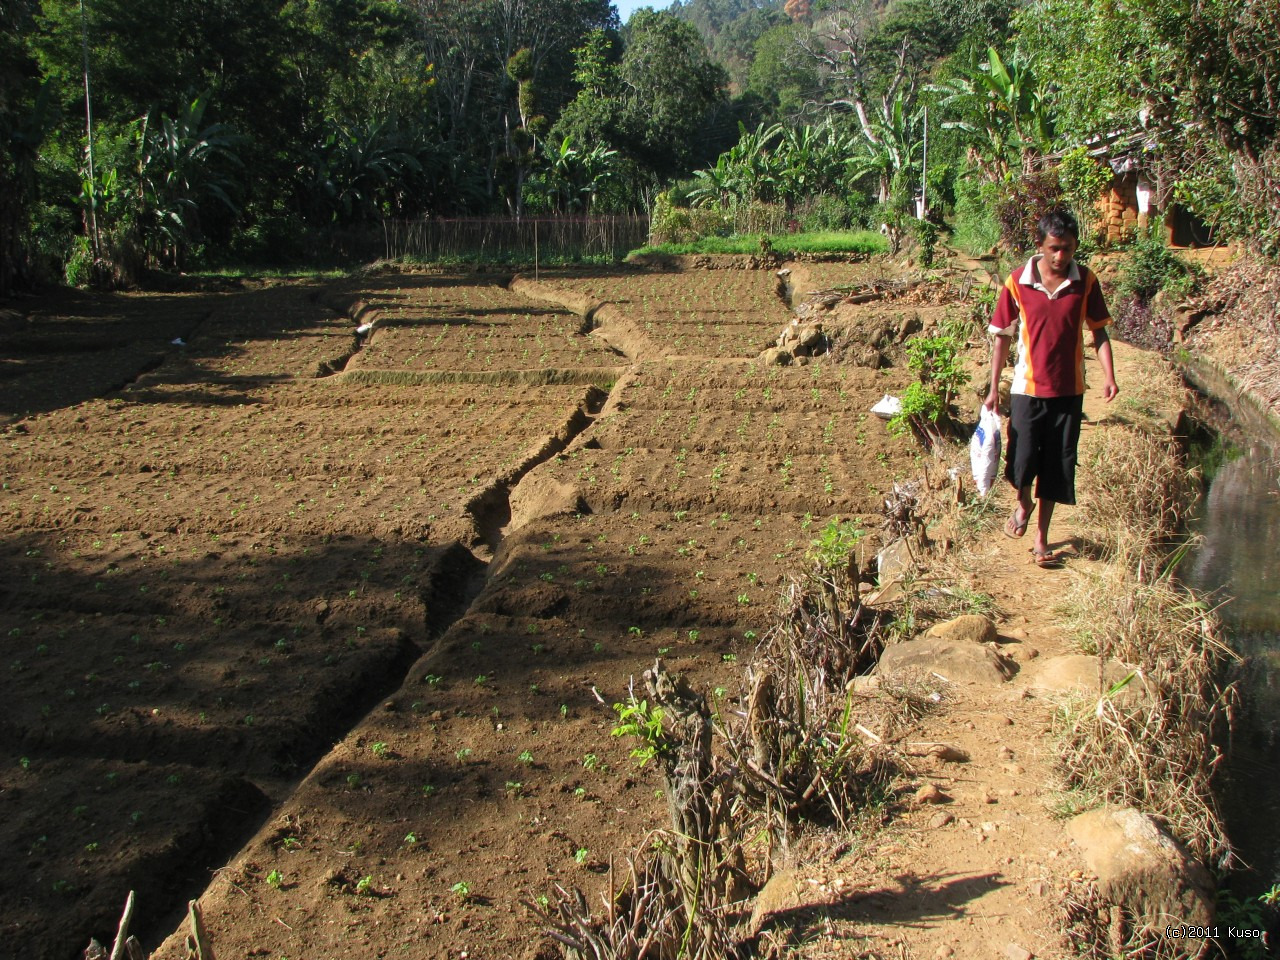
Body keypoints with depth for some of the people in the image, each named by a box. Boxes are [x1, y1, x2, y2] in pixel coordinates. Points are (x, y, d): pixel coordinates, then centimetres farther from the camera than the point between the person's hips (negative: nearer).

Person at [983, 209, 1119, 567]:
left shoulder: (1085, 281, -2)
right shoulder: (1017, 283, -6)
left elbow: (1099, 331, 4)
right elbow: (1002, 336, 1)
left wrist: (1109, 376, -10)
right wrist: (994, 388, 1)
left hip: (1069, 391, 1)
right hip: (1027, 389, -1)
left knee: (1056, 469, 6)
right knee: (1021, 462, -5)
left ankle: (1041, 540, 21)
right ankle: (1023, 504, 30)